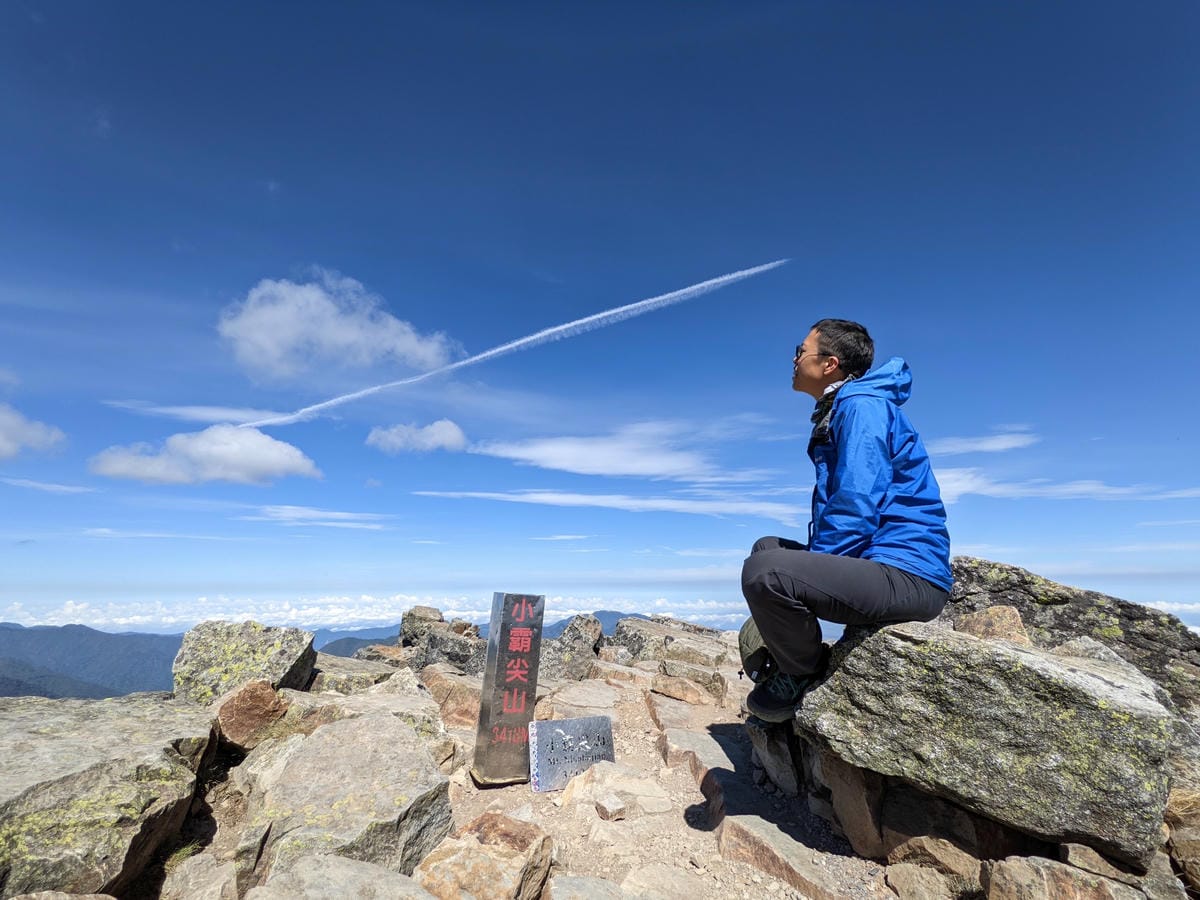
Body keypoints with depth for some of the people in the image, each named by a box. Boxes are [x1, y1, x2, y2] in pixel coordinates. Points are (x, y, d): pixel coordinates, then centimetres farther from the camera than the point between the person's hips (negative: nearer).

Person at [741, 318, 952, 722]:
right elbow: (835, 504, 23)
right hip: (878, 562, 11)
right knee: (767, 548, 20)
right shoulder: (840, 411, 19)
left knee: (764, 572, -29)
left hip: (907, 576, -11)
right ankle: (797, 662, 18)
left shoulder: (862, 405, -12)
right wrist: (811, 563, 14)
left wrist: (812, 564, -12)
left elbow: (856, 509, -22)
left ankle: (805, 675, -1)